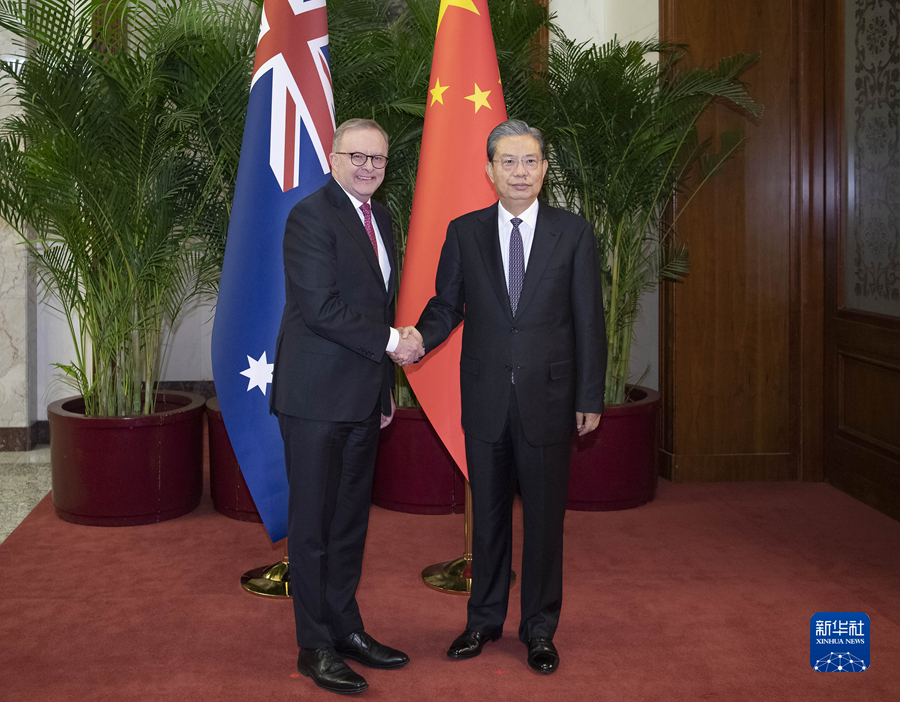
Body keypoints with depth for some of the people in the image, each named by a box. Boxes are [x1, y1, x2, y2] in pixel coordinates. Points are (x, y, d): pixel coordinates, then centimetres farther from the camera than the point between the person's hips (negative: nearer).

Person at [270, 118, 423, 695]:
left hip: (364, 397, 8)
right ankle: (316, 647, 9)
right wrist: (390, 341, -13)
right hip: (317, 394, -8)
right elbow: (321, 307, -20)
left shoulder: (380, 217, 16)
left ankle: (346, 628, 25)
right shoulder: (311, 216, -11)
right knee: (313, 523, 0)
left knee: (351, 519, 14)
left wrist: (386, 386, 21)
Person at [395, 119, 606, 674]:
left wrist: (591, 399, -3)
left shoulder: (573, 233, 1)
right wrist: (420, 338, -16)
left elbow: (589, 321, 0)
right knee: (488, 513, 12)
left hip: (548, 398, -1)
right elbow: (447, 305, 6)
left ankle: (540, 628, 21)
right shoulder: (464, 232, 5)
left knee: (545, 516, 6)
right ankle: (486, 619, 28)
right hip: (485, 399, 1)